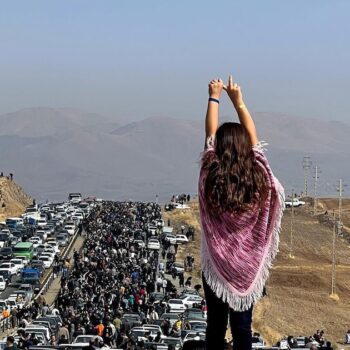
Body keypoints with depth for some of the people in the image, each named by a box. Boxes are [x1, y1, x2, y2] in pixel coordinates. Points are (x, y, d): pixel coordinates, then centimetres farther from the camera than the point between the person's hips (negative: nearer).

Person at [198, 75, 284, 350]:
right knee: (243, 325, 10)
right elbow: (253, 137, 0)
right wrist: (238, 100, 6)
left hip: (216, 264, -1)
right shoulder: (258, 176, -13)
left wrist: (214, 97, 6)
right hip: (248, 265, 1)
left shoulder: (211, 177, -16)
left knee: (216, 324, 11)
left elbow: (210, 135, -4)